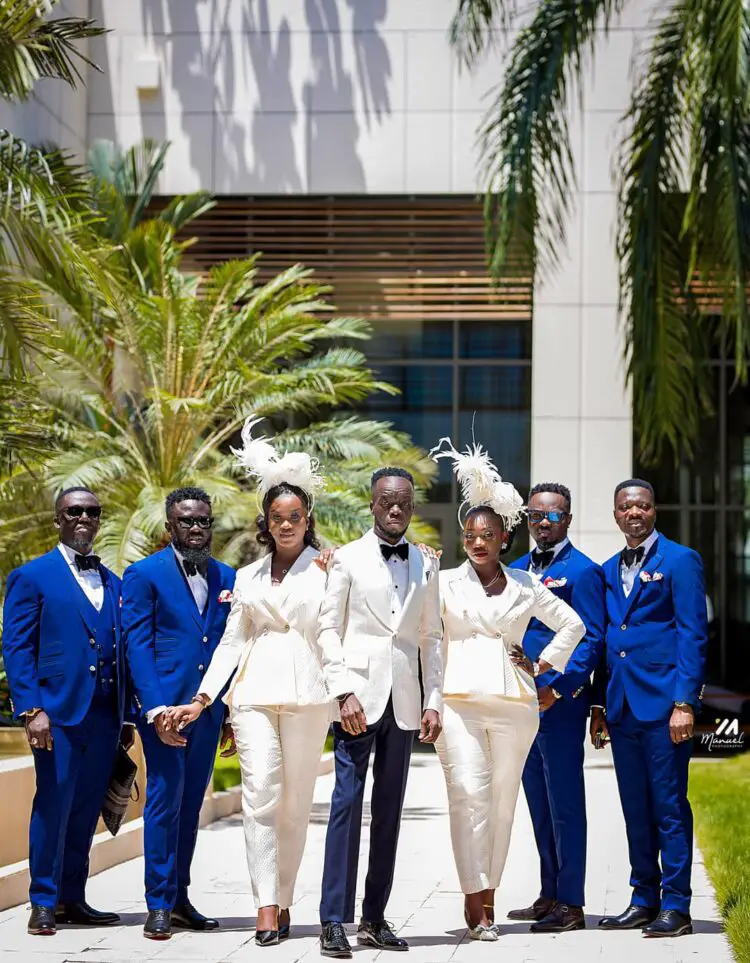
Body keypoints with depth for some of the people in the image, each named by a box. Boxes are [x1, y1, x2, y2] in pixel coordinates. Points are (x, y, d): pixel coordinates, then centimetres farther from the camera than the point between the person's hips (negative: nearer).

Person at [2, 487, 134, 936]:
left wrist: (127, 715, 11)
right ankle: (44, 903, 5)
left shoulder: (113, 583, 17)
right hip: (58, 711, -5)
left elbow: (120, 650, 16)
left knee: (86, 810, 8)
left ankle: (73, 899, 16)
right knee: (53, 806, -4)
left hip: (105, 714, 5)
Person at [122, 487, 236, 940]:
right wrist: (156, 708, -16)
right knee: (164, 802, -5)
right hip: (164, 706, -5)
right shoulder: (144, 574, -2)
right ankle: (159, 905, 1)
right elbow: (137, 646, -7)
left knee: (191, 806, 10)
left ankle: (180, 898, 17)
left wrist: (233, 714, 10)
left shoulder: (227, 578, 12)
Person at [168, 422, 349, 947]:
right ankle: (267, 908, -14)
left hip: (307, 694, -2)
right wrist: (203, 697, 10)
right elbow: (232, 641, 18)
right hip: (254, 692, 2)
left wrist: (342, 691, -12)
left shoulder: (326, 570, 6)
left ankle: (283, 902, 9)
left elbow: (335, 637, 0)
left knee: (296, 801, -1)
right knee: (260, 794, -10)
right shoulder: (248, 577, 18)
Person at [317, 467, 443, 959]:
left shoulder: (425, 565, 12)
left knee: (389, 809, 6)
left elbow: (431, 637, 13)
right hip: (359, 694, -4)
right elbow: (328, 628, -1)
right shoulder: (348, 558, 3)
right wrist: (343, 693, -10)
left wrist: (433, 701, 5)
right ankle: (334, 920, -8)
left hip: (404, 700, 4)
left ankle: (375, 918, 11)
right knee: (347, 800, -9)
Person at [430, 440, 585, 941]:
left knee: (502, 800, 4)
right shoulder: (446, 583, 9)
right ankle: (474, 899, -14)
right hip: (458, 700, -2)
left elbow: (573, 624, 20)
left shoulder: (527, 587, 12)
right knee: (468, 793, -14)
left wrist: (543, 664, 12)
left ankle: (488, 895, 14)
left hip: (514, 702, 2)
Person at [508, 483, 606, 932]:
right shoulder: (516, 570, 16)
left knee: (564, 804, -4)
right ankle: (550, 895, 20)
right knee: (539, 805, 12)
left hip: (561, 705, -7)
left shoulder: (583, 571, -6)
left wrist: (558, 689, -19)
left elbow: (591, 640, -10)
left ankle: (570, 905, -1)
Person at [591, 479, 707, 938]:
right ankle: (645, 899, 18)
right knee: (635, 809, 10)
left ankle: (676, 907, -1)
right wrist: (599, 704, 12)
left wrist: (685, 702, -15)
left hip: (663, 703, -6)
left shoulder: (680, 560, -2)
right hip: (623, 706, 6)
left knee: (669, 806, -4)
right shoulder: (609, 570, 17)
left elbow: (693, 635, -8)